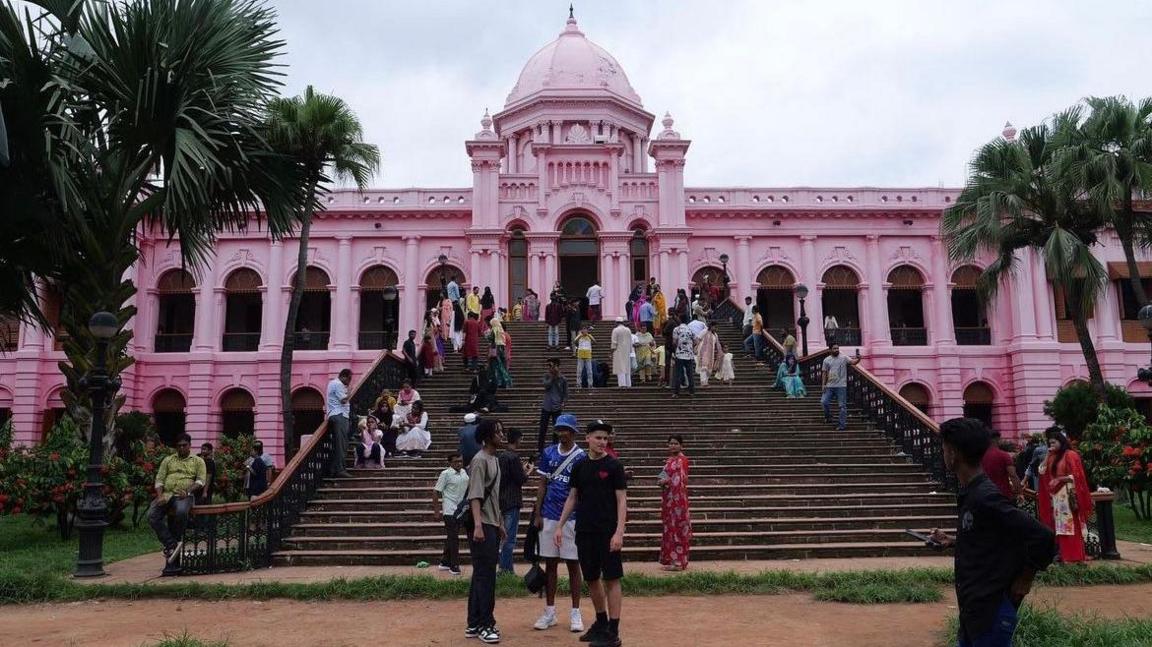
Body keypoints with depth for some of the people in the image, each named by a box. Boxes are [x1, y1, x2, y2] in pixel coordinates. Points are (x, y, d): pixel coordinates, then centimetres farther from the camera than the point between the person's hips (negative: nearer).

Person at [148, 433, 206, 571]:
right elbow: (159, 479, 12)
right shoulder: (168, 460, 21)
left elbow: (200, 480, 4)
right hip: (166, 494, 3)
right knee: (152, 516, -26)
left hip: (185, 496, -3)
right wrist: (160, 496, -6)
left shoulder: (198, 461, 15)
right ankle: (171, 545, -22)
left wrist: (188, 491, -14)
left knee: (181, 512, -37)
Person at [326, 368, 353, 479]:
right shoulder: (338, 384, -9)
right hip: (340, 416, -11)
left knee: (336, 445, 11)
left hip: (333, 416, 11)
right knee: (342, 444, -13)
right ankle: (340, 470, -16)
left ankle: (332, 470, 11)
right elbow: (343, 400, -15)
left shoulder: (332, 383, 23)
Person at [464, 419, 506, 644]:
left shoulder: (495, 460, 16)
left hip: (492, 526, 9)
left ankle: (474, 624, 19)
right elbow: (475, 496, -20)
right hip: (482, 526, -9)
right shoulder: (480, 461, -12)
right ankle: (484, 625, 1)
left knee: (481, 575, 12)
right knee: (485, 576, -6)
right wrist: (478, 525, -28)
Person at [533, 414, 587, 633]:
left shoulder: (581, 457, -4)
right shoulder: (549, 453, 6)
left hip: (572, 517, -3)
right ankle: (549, 612, 17)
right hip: (549, 516, 3)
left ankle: (575, 613, 12)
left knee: (573, 565, 3)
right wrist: (537, 514, 3)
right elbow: (542, 485, 9)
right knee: (550, 564, 8)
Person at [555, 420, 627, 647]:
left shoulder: (614, 466, -5)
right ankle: (601, 622, 29)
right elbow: (572, 498, 14)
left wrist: (619, 532, -17)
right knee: (591, 578, 13)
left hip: (608, 533, -5)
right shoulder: (580, 467, 9)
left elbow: (622, 500, -8)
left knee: (611, 579, -3)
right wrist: (560, 526, 8)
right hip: (584, 532, 5)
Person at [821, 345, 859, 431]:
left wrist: (858, 359, -37)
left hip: (841, 386, -3)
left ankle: (843, 424, 5)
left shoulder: (844, 358, -1)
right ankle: (828, 417, 21)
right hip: (829, 386, 3)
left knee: (842, 405, 0)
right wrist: (824, 384, 3)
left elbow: (853, 362, -16)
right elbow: (825, 373, 10)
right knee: (824, 402, -3)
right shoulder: (826, 360, 7)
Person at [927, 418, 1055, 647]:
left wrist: (1023, 581, -14)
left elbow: (1043, 539, -24)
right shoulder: (969, 493, 6)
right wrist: (952, 541, 15)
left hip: (992, 612, -9)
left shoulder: (986, 497, -22)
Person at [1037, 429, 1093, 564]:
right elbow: (1042, 471, 10)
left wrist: (1059, 479, -18)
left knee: (1071, 525, -7)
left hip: (1068, 495, -8)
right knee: (1060, 526, 6)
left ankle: (1074, 556, -5)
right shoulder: (1053, 457, 16)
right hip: (1056, 496, 8)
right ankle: (1064, 555, 9)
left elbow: (1077, 476, -12)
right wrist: (1047, 456, 3)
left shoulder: (1070, 455, -7)